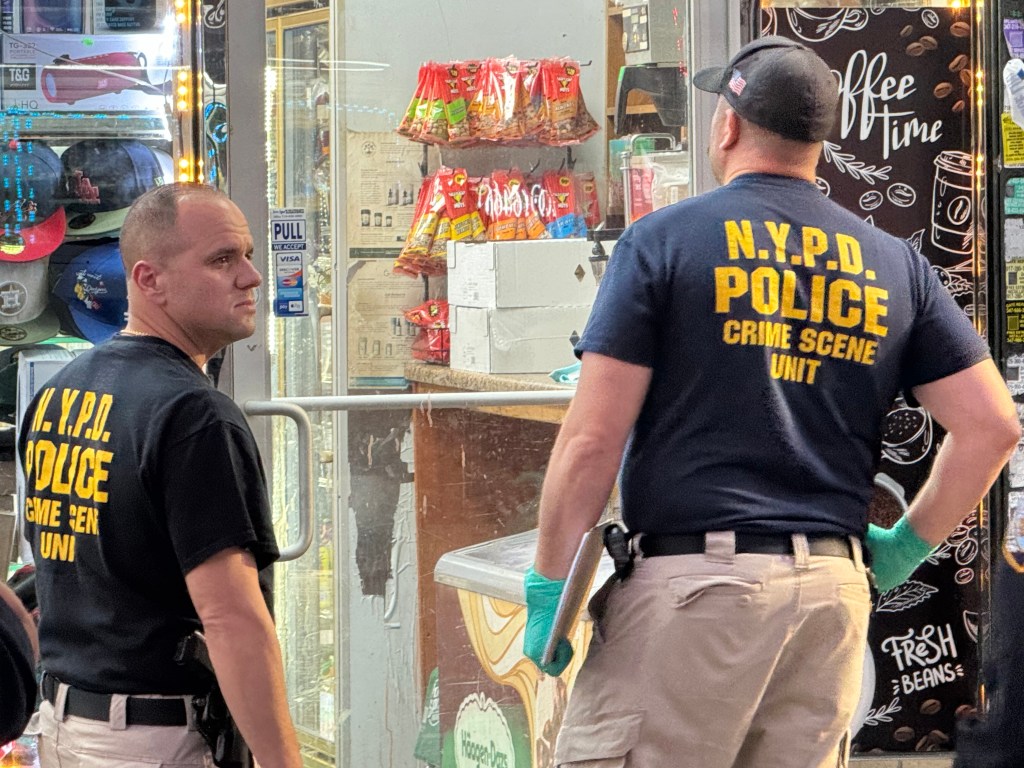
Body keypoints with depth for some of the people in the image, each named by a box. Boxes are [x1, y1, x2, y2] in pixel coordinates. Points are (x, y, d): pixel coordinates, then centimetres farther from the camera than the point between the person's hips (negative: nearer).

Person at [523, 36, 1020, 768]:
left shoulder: (662, 240, -1)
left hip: (689, 578, -5)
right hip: (834, 593, 5)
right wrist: (908, 544, 18)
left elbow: (593, 440, -7)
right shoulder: (895, 263, 11)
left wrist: (548, 584, 1)